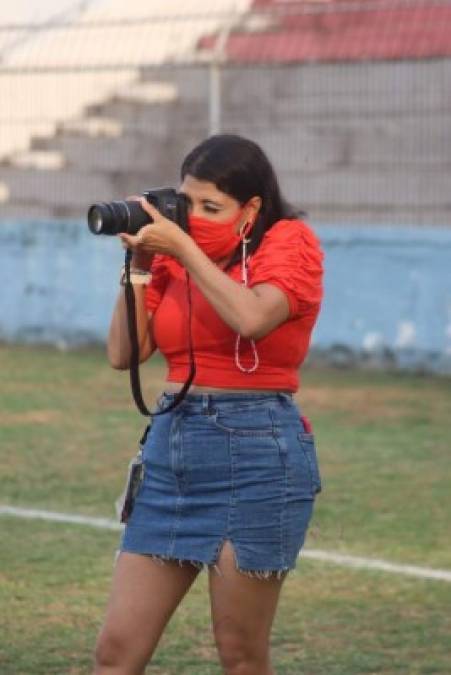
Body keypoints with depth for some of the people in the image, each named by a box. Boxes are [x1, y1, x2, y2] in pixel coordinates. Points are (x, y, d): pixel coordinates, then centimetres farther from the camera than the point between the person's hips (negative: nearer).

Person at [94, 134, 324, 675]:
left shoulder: (289, 243, -3)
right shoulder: (175, 259, 12)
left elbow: (252, 317, -23)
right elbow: (123, 353, 8)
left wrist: (183, 249, -15)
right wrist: (139, 264, 1)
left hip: (257, 452, -6)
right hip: (170, 445, 6)